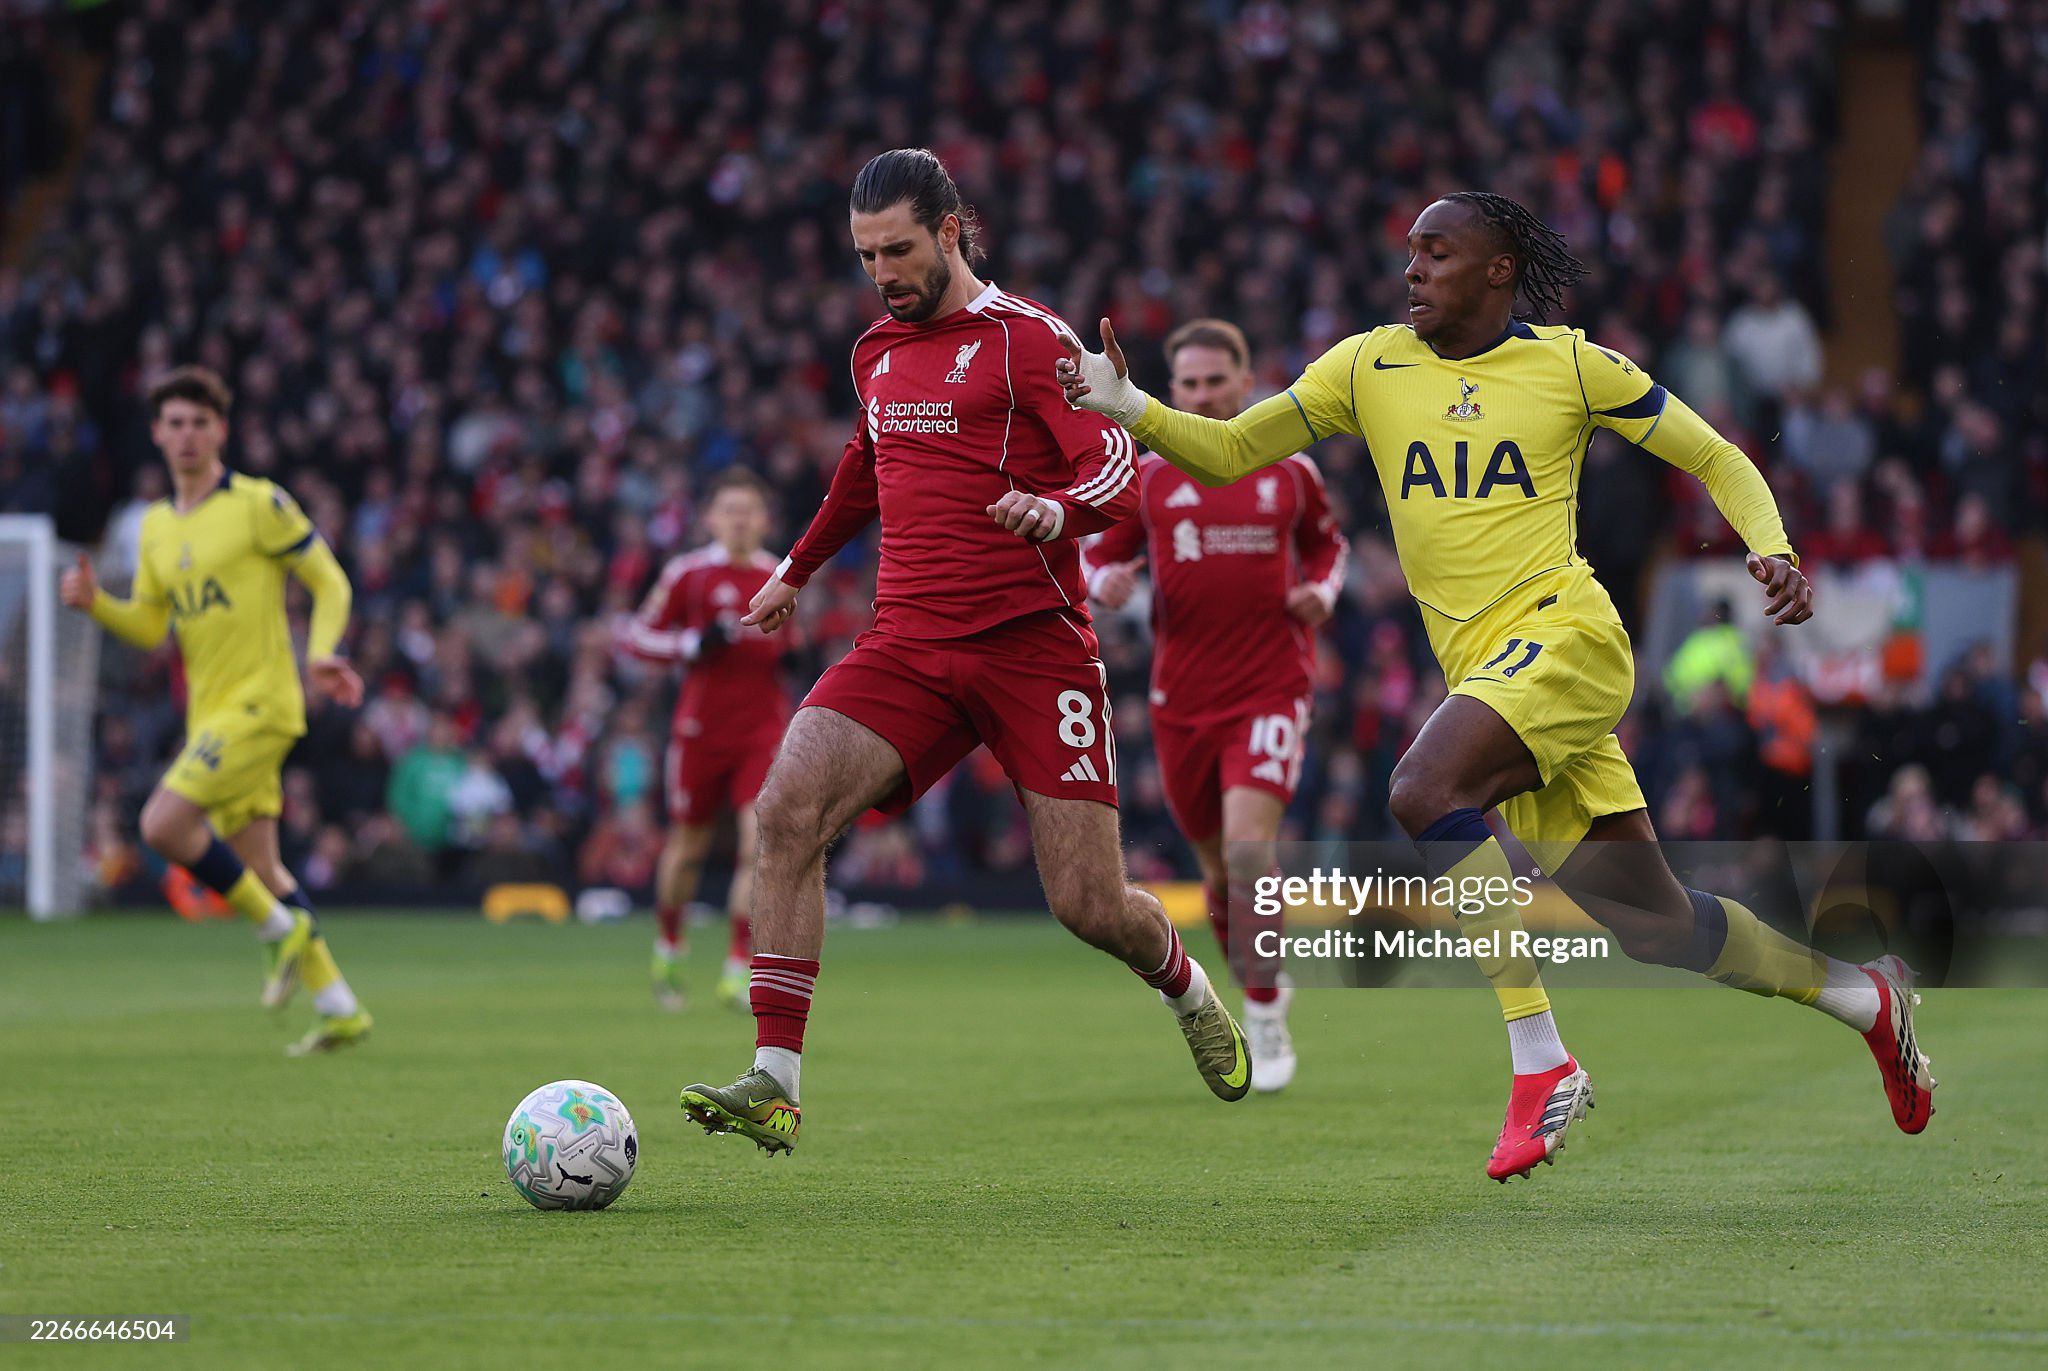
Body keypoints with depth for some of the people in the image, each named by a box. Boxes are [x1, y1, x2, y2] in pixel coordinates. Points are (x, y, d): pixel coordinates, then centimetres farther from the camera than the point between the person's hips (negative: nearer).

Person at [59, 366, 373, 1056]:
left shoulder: (259, 504, -6)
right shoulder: (156, 526, 14)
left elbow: (330, 582, -4)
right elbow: (150, 627, 16)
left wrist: (321, 653, -19)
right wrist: (95, 602, -2)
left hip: (259, 702, -8)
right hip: (209, 712, 8)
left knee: (163, 823, -19)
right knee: (257, 864, 8)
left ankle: (281, 926, -3)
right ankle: (339, 1006, 15)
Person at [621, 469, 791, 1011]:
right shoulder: (687, 573, -1)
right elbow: (637, 636, 2)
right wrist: (693, 645, -14)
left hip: (763, 729, 1)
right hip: (700, 731, -1)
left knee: (761, 839, -16)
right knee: (688, 846, 10)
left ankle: (738, 968, -11)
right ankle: (668, 947, 36)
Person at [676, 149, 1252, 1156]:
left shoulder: (1025, 339, -4)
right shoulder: (877, 352, 15)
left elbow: (1119, 468, -11)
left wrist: (1057, 508, -32)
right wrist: (797, 569, 44)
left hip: (1034, 647, -5)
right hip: (907, 646, 5)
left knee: (1089, 906, -5)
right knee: (787, 808, -22)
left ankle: (1187, 989, 33)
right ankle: (775, 1084, -23)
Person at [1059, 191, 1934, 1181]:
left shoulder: (1571, 365, 2)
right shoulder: (1369, 367, 11)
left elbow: (1715, 458, 9)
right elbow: (1228, 453, 11)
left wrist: (1773, 549, -9)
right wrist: (1126, 405, -6)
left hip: (1565, 631, -5)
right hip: (1480, 671, 5)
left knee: (1425, 790, -31)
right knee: (1651, 923, 8)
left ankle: (1540, 1062, -26)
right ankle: (1861, 995, 31)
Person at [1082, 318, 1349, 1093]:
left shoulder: (1289, 469, 5)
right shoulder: (1147, 474, 4)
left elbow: (1326, 542, 22)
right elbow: (1099, 556, 11)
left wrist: (1321, 591, 1)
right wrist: (1106, 581, -12)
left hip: (1271, 686, -2)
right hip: (1183, 696, 2)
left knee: (1248, 840, -21)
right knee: (1218, 866, 9)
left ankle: (1265, 1017, -12)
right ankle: (1263, 994, 33)